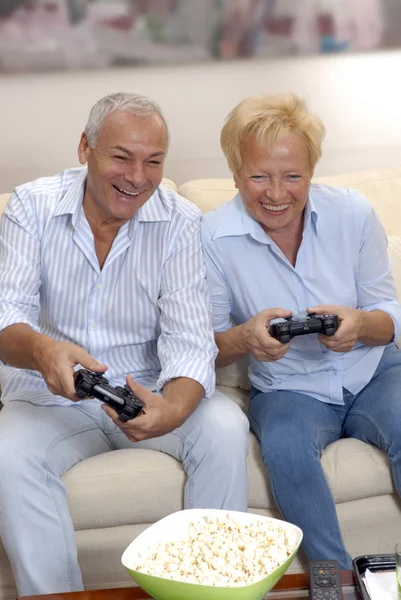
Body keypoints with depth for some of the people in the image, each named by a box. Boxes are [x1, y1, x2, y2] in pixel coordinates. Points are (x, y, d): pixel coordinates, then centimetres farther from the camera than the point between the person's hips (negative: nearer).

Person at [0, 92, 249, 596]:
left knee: (225, 429, -25)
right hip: (53, 396, 0)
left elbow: (188, 340, -16)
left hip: (149, 390, 1)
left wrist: (170, 410, -39)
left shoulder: (180, 221, -8)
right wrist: (41, 350, -43)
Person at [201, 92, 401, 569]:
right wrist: (245, 337, -27)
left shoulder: (353, 213, -5)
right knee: (284, 444, -33)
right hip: (287, 389, -1)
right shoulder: (213, 238, -10)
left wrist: (360, 324, -24)